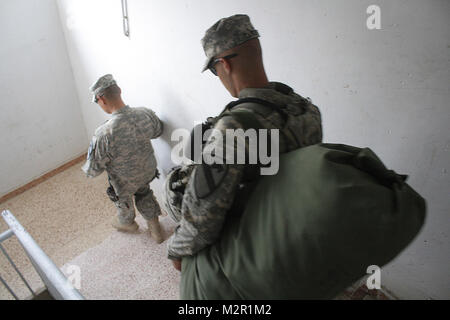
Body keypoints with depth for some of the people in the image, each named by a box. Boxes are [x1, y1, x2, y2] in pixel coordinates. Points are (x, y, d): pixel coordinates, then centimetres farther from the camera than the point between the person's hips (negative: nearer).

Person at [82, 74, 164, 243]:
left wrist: (86, 169, 0)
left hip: (124, 183, -3)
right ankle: (155, 228, 48)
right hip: (148, 172, 4)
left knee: (123, 199, 30)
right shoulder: (146, 114, -23)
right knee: (144, 193, 34)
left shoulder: (104, 134, -37)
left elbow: (93, 169, -23)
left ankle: (126, 222, 60)